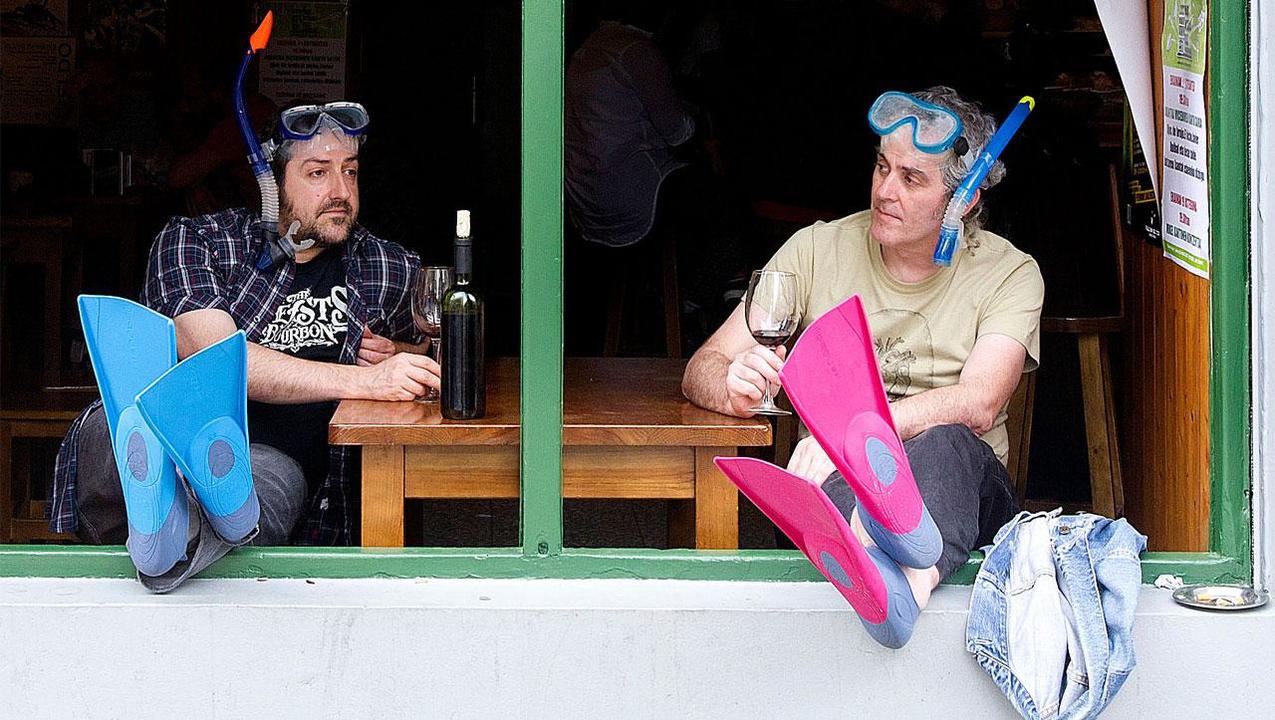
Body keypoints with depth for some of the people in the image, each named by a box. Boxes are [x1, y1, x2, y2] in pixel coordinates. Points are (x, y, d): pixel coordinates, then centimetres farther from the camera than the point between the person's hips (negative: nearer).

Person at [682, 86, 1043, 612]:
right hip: (830, 487, 1)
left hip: (962, 488, -1)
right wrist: (736, 388, -21)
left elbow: (979, 404, -16)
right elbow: (702, 370, 6)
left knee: (945, 441, -37)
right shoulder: (820, 248, 9)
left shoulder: (1009, 273, 3)